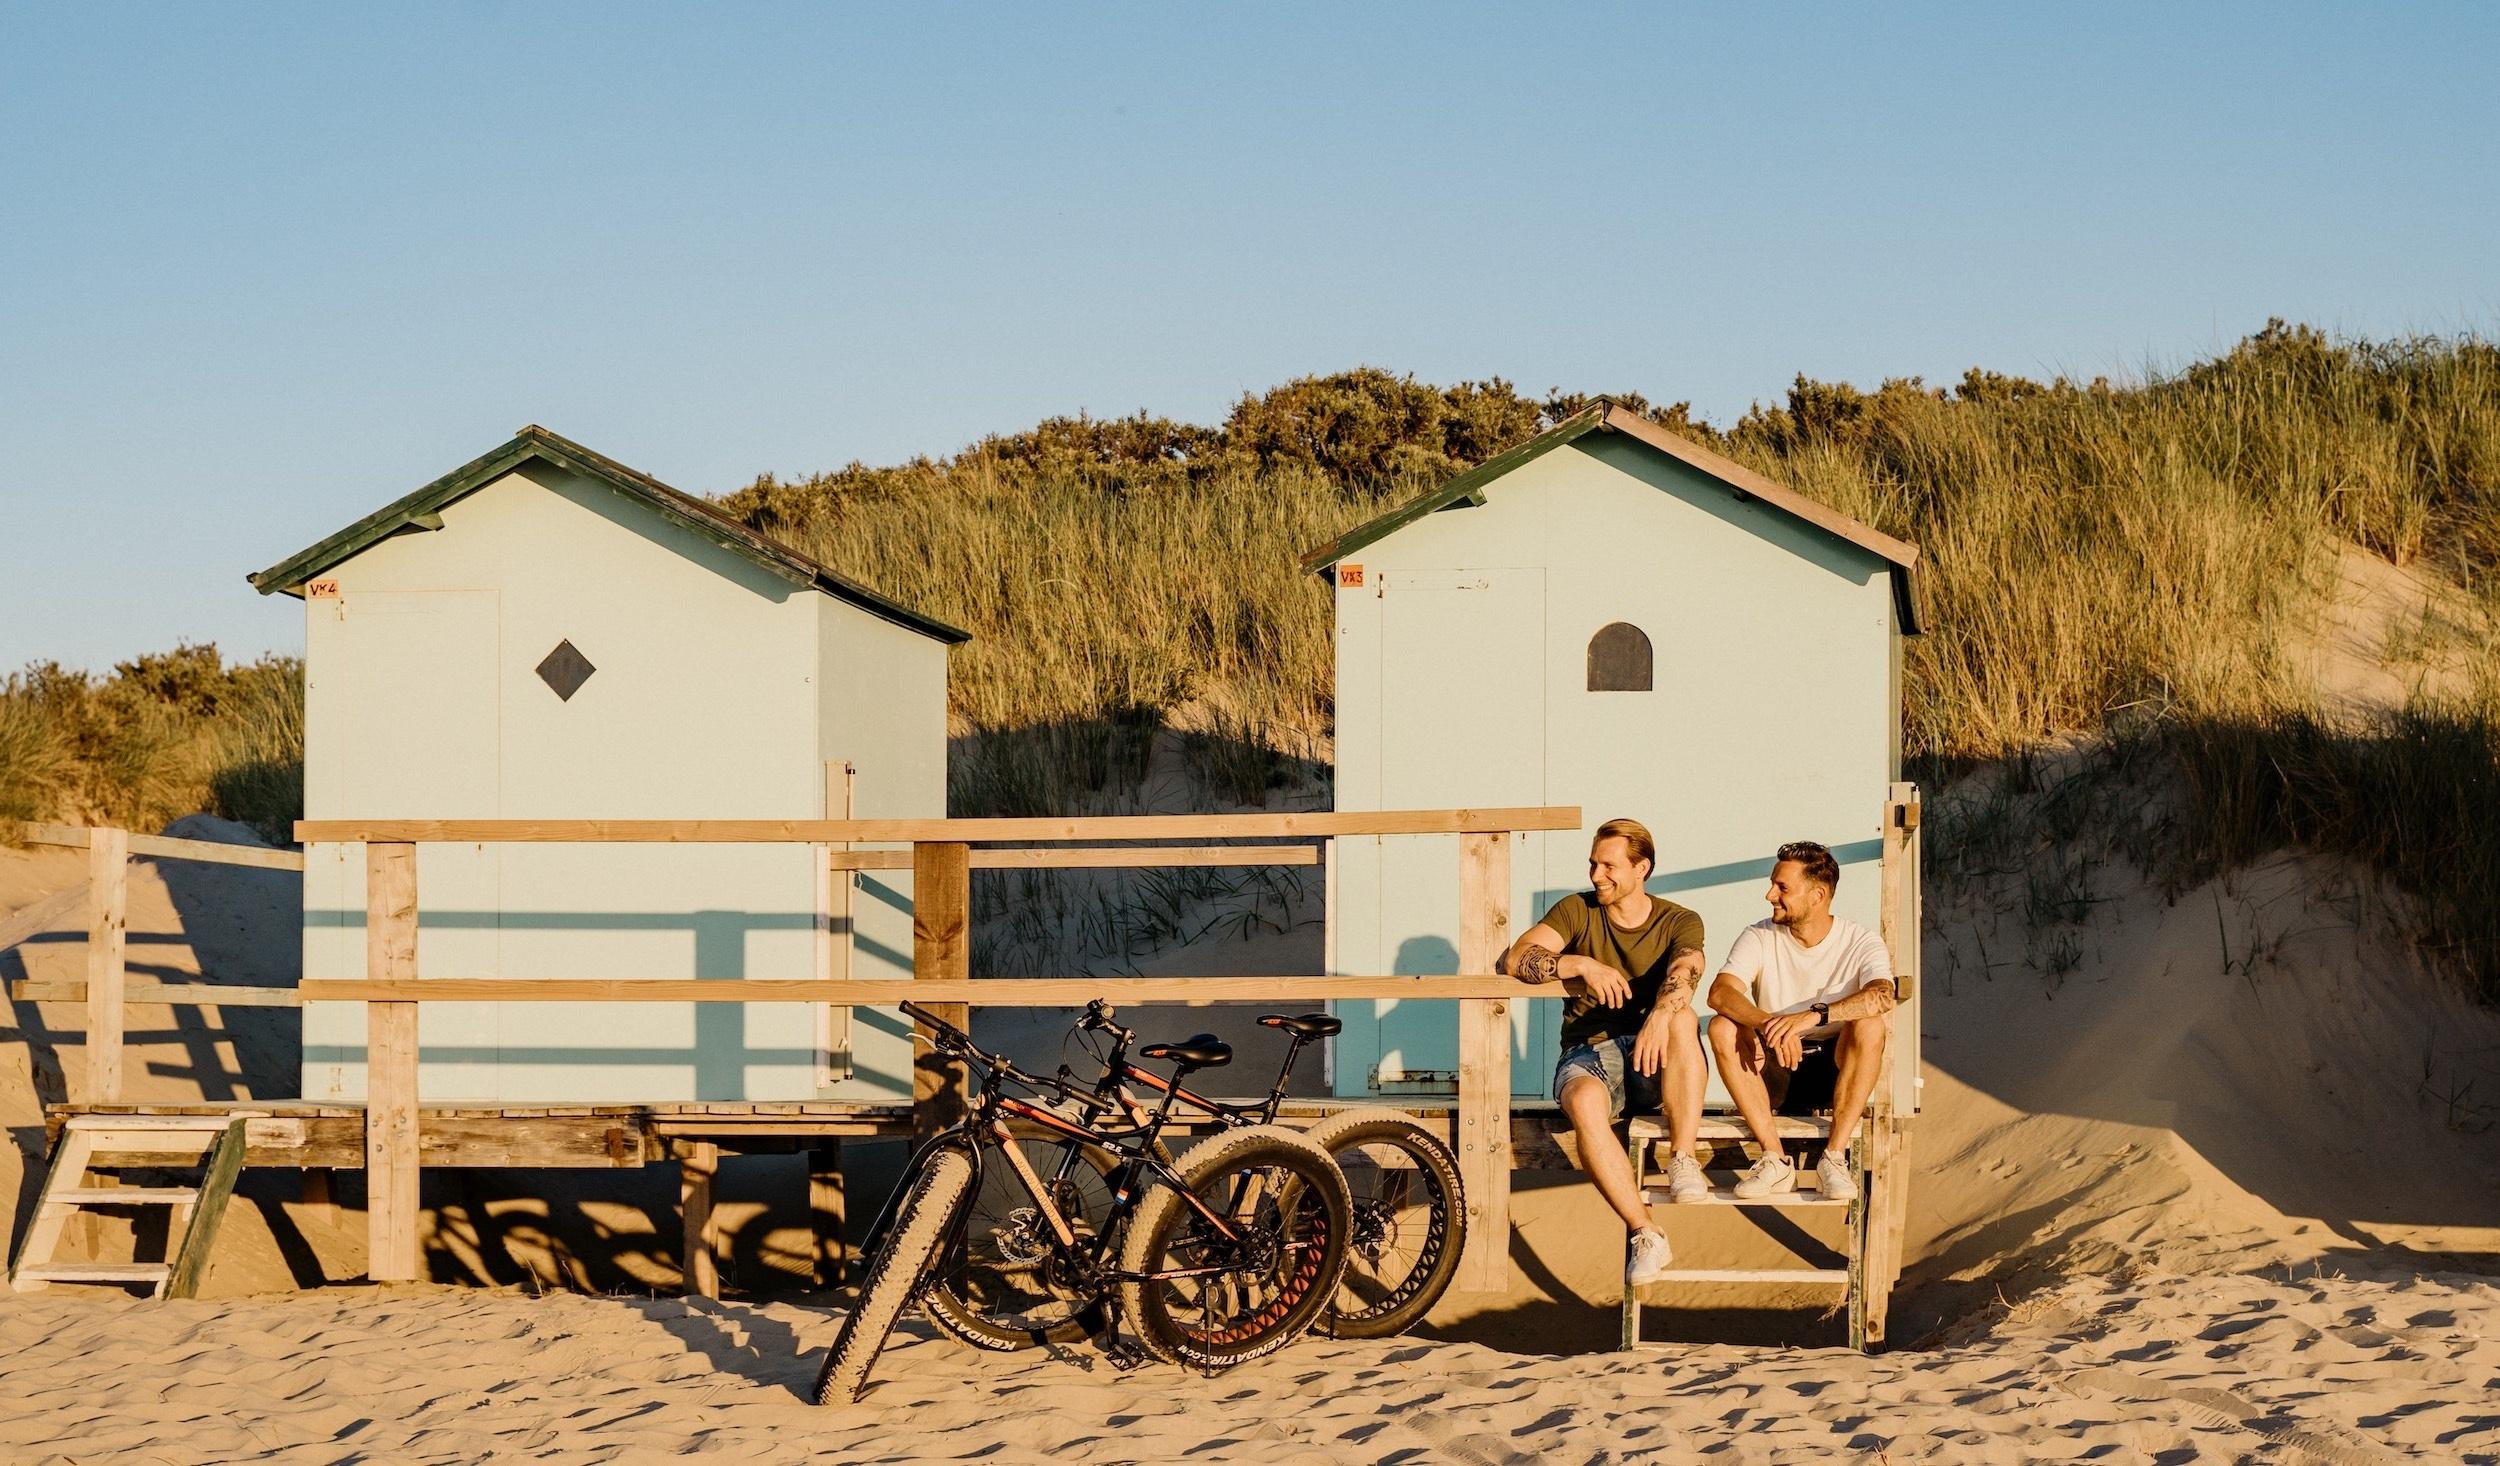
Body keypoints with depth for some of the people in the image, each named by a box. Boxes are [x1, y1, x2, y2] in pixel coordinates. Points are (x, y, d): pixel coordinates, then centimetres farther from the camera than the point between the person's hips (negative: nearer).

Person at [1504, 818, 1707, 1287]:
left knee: (1681, 1016, -35)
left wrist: (1659, 1015, -41)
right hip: (1590, 1054, 0)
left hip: (1658, 1065, 0)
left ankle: (1683, 1162, -28)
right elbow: (1519, 957, -6)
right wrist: (1582, 964, -23)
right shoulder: (1577, 910, 8)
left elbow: (1684, 971, -19)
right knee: (1584, 1101, -36)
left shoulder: (1680, 922, 4)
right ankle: (1644, 1235, -34)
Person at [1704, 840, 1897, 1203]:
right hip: (1773, 1071, 2)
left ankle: (1835, 1159, -28)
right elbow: (1719, 992, -20)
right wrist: (1768, 1024, -40)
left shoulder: (1860, 942, -8)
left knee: (1869, 1025, -30)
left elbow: (1882, 996, -30)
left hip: (1835, 1069, -1)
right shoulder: (1759, 938, -3)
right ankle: (1775, 1159, -26)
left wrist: (1812, 1016, -45)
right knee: (1722, 1027, -25)